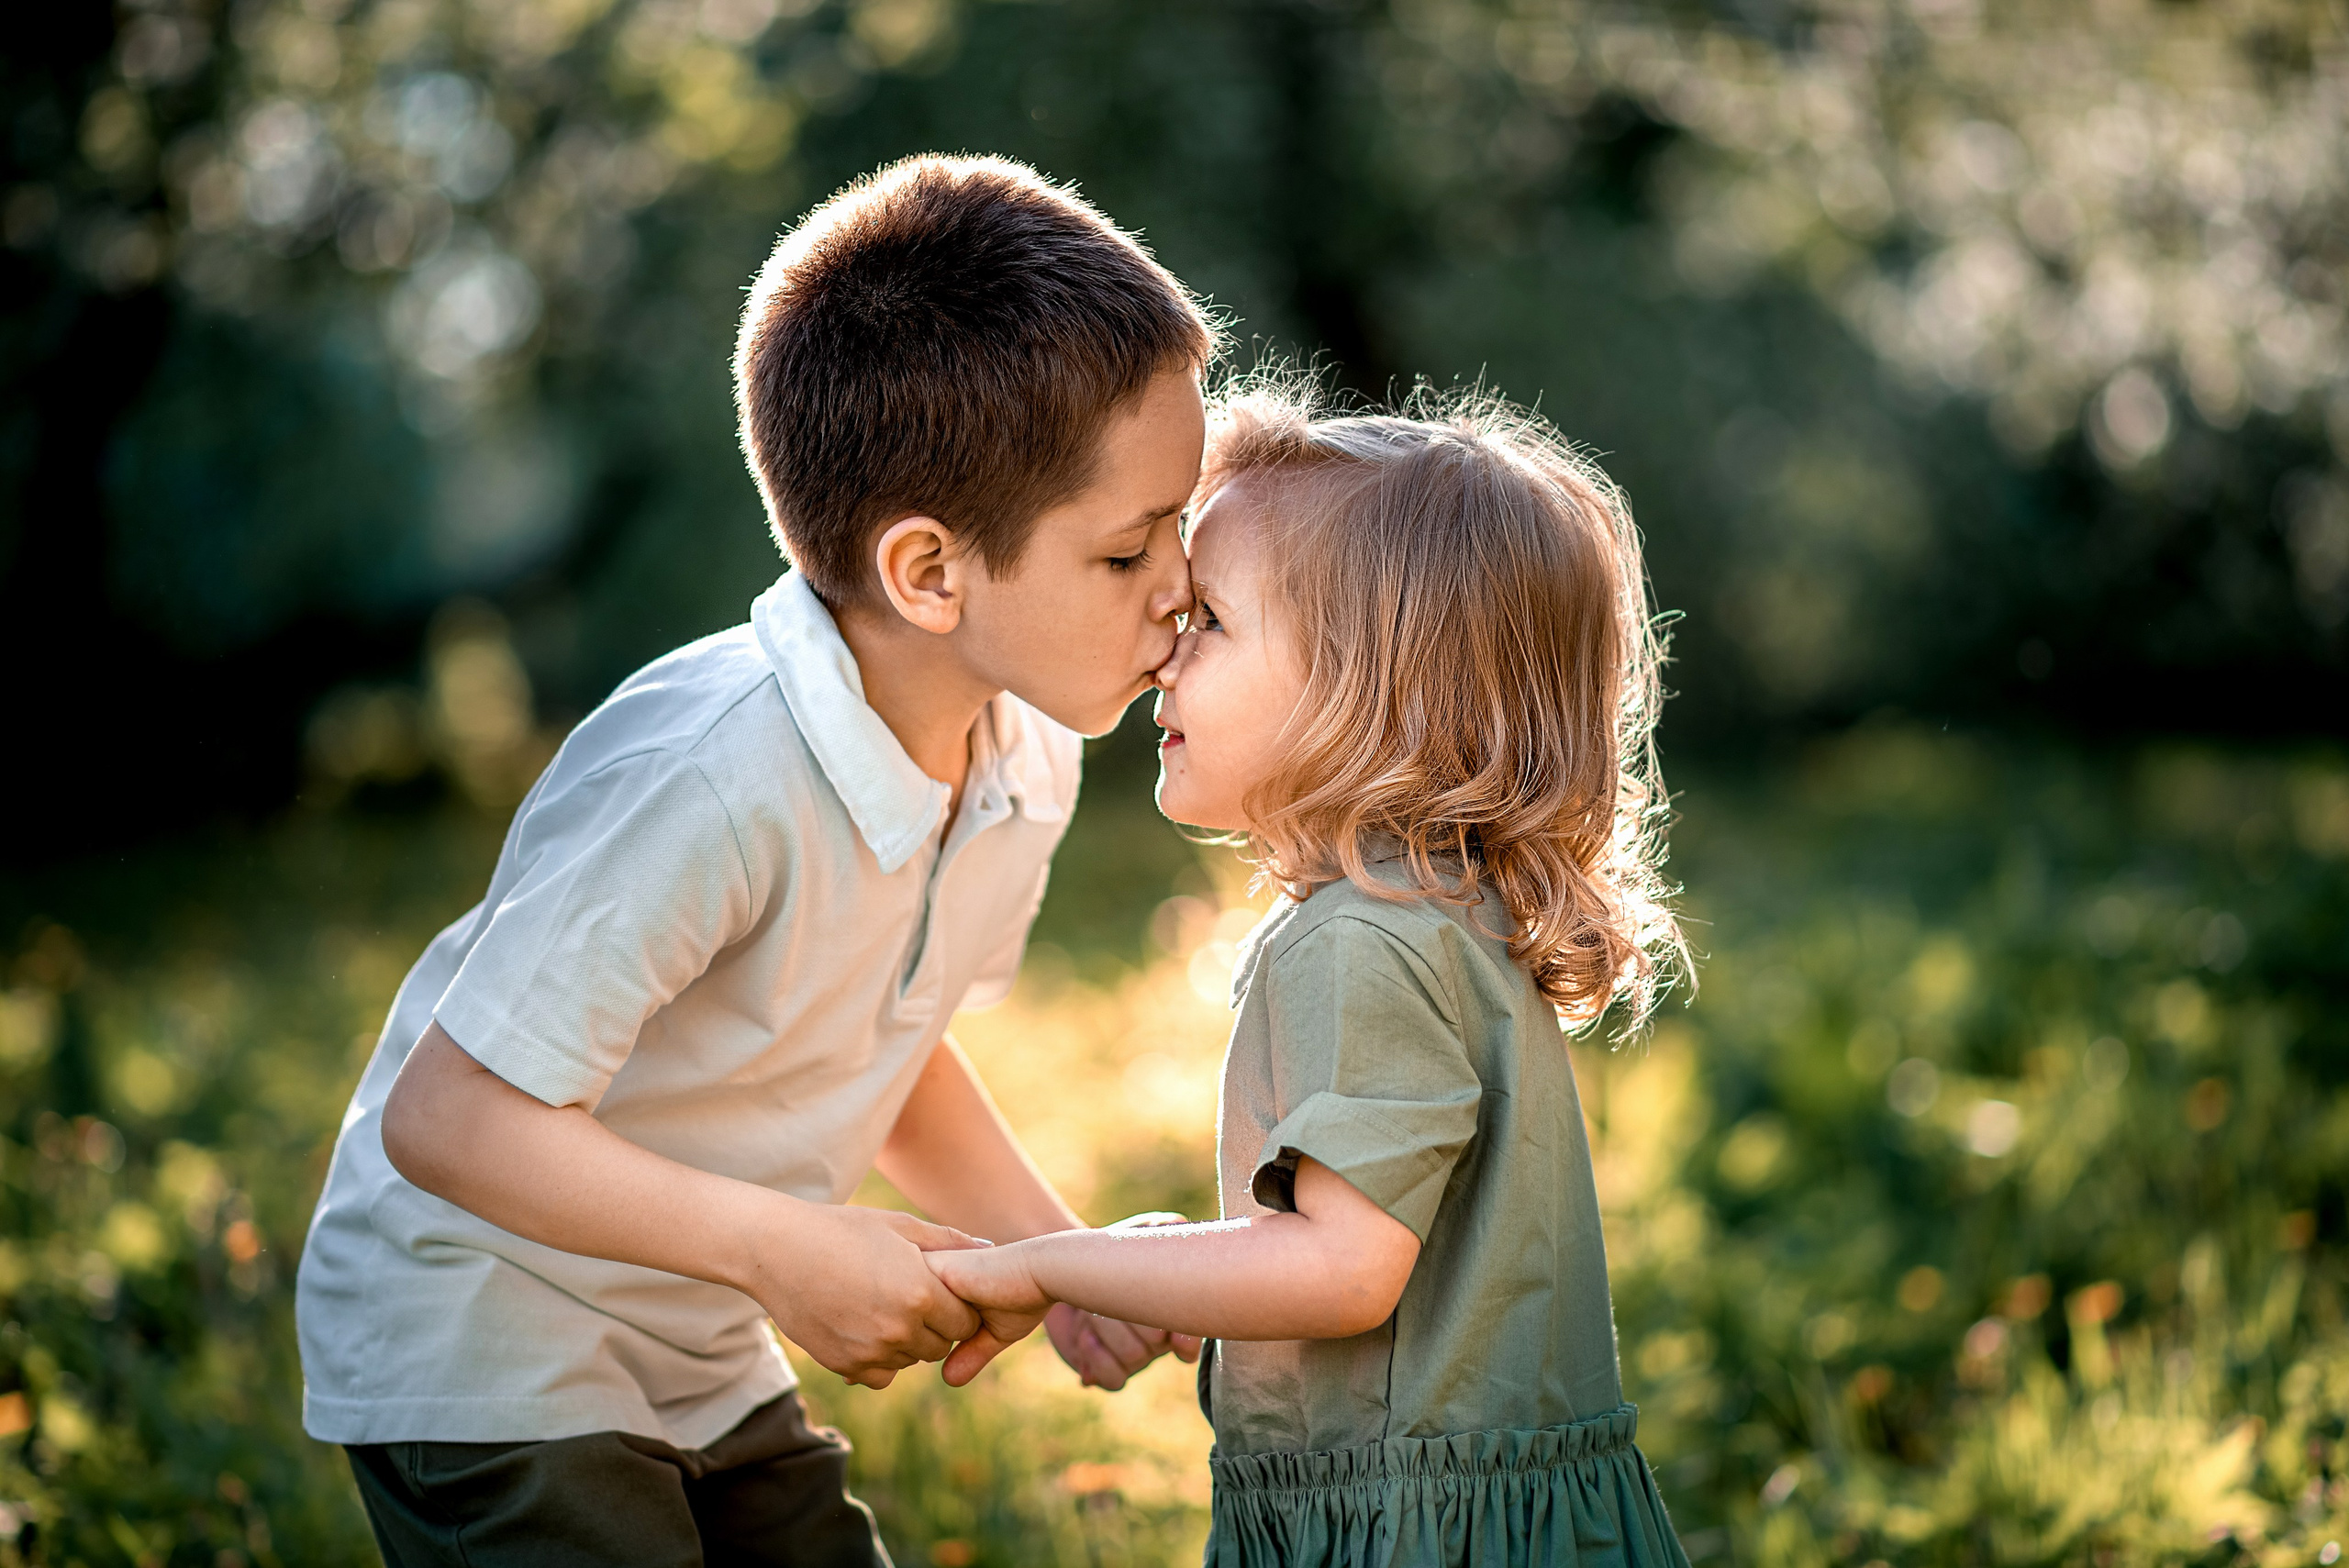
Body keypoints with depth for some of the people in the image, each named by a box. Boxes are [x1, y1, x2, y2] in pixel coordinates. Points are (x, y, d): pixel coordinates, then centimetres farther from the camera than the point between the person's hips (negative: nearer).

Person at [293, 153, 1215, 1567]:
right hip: (481, 1351, -7)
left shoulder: (1023, 764, -7)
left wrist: (1054, 1249, -3)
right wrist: (790, 1252, -28)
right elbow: (448, 1116, -30)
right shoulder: (705, 782, -34)